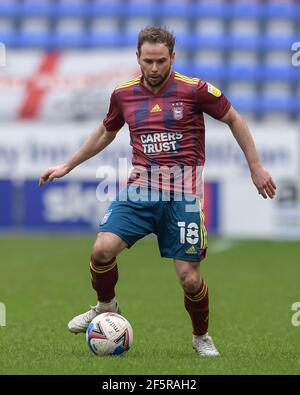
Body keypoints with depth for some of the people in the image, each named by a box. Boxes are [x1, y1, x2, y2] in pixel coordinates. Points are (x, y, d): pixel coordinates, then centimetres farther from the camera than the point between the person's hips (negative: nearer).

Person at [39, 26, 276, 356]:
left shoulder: (195, 90, -5)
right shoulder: (123, 94, 6)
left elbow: (233, 119, 8)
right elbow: (105, 133, 24)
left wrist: (255, 167, 8)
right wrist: (67, 166, 26)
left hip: (183, 195, -2)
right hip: (139, 190, 2)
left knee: (189, 277, -5)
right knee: (103, 248, -20)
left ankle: (201, 336, 24)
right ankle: (105, 307, 11)